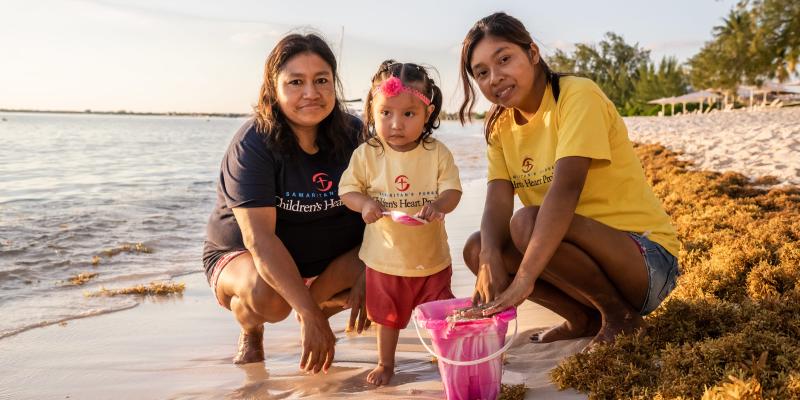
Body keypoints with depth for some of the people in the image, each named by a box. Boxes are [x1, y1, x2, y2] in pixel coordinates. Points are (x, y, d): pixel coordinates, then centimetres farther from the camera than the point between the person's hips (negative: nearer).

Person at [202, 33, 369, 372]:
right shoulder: (253, 144, -23)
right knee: (267, 295, -37)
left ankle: (324, 303, 10)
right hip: (244, 257, -3)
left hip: (329, 260, 4)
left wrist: (366, 274, -27)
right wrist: (310, 313, -38)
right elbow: (259, 236, -32)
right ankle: (251, 332, 3)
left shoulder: (353, 134, -10)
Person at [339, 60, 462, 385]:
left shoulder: (437, 153, -10)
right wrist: (364, 204, -25)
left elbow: (452, 189, -10)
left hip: (431, 256, 0)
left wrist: (438, 205, -32)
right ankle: (385, 363, 41)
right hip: (385, 256, 1)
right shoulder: (366, 154, -10)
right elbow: (347, 188, -4)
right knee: (387, 314, 19)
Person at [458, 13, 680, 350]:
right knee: (477, 248, -9)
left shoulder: (578, 95, -17)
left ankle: (619, 314, -6)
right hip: (585, 248, 7)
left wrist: (523, 279, -38)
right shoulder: (501, 126, 3)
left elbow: (566, 188, -31)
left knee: (527, 222, -31)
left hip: (646, 259, -7)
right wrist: (490, 259, -31)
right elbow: (498, 203, -10)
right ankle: (584, 318, 6)